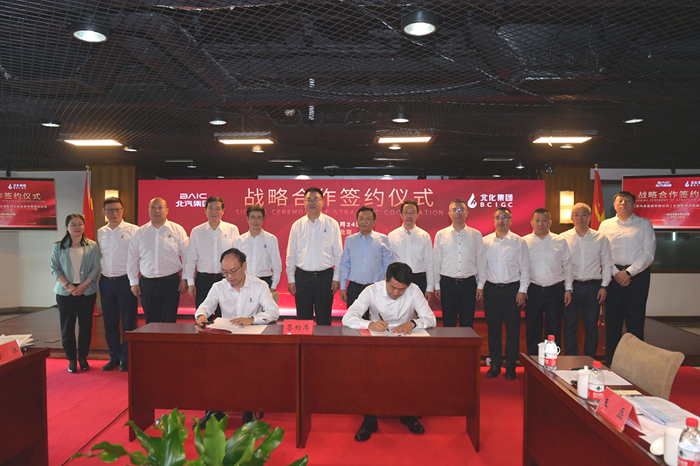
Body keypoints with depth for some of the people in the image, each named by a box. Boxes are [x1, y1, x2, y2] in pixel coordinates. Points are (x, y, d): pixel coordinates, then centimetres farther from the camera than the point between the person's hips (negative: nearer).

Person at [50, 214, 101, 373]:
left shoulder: (92, 246, 1)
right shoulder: (59, 247, 3)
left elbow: (95, 268, -3)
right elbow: (55, 268, 0)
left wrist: (83, 285, -13)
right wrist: (67, 285, -13)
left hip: (87, 291, 0)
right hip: (65, 292, 1)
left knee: (85, 325, 5)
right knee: (67, 325, 3)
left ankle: (83, 357, 19)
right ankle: (71, 359, 15)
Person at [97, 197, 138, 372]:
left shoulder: (133, 230, -6)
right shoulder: (101, 232, 11)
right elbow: (101, 256, 19)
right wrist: (99, 277, 13)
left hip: (125, 281, -5)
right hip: (106, 282, 5)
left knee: (128, 322, 2)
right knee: (109, 322, 11)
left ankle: (126, 358, 15)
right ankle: (114, 356, 25)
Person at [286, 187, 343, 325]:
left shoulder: (332, 224, 2)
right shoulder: (297, 225, 5)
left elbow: (338, 253, 3)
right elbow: (291, 254, 8)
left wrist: (337, 277, -1)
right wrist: (290, 279, 5)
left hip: (325, 277, -1)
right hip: (302, 277, 1)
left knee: (324, 319, 6)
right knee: (303, 319, 8)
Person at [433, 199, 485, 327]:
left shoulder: (476, 235, 5)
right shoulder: (441, 235, 4)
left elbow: (481, 261, 6)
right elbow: (436, 261, 5)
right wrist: (436, 286, 3)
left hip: (469, 284, 1)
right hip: (448, 283, 0)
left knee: (467, 325, 7)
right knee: (448, 324, 6)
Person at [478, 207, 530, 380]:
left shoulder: (519, 242, 2)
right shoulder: (485, 241, 5)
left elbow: (525, 268, 2)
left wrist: (522, 290, -4)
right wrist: (480, 287, 1)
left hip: (512, 289, -1)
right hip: (491, 289, 1)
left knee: (513, 328, 3)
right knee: (493, 328, 7)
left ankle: (511, 366, 15)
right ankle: (495, 364, 19)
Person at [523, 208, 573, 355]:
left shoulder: (560, 241, 6)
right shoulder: (524, 242, 1)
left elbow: (567, 266, 10)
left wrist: (568, 288, 7)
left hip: (556, 290, 1)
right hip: (532, 290, -1)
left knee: (554, 329, 7)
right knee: (533, 330, 7)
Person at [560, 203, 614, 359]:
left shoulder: (600, 238, 6)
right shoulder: (563, 238, 2)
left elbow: (607, 264, 9)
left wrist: (604, 286, 2)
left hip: (593, 287, 1)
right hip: (571, 287, -1)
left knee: (591, 327, 6)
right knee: (570, 327, 4)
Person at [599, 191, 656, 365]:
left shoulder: (644, 224, 6)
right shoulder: (606, 225, 10)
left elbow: (648, 253, -2)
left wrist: (628, 272, -12)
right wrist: (615, 273, -10)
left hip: (638, 274, -1)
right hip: (613, 275, 1)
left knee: (635, 321, 0)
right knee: (612, 320, 3)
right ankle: (611, 363, 12)